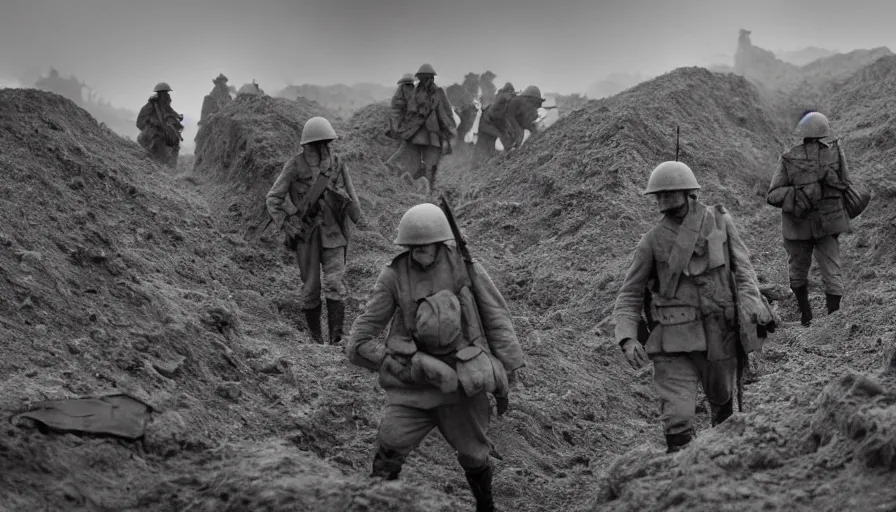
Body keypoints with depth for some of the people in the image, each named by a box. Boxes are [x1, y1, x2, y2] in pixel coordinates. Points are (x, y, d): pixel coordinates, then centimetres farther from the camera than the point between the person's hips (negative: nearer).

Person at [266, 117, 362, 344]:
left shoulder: (337, 165, 0)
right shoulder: (295, 166, -7)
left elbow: (350, 195, 15)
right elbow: (274, 199, -3)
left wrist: (356, 219, 19)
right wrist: (286, 226, -9)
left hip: (332, 234, 1)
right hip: (306, 234, -1)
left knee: (335, 283, -12)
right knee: (311, 286, 6)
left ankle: (336, 337, -13)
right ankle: (315, 335, 20)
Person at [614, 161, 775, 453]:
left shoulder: (719, 221, 2)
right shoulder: (652, 241, -2)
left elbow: (742, 267, 3)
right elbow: (630, 295, 1)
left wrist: (750, 304, -16)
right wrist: (627, 339, -14)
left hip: (720, 334, 2)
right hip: (674, 343, -2)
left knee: (722, 400, 21)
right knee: (677, 418, -13)